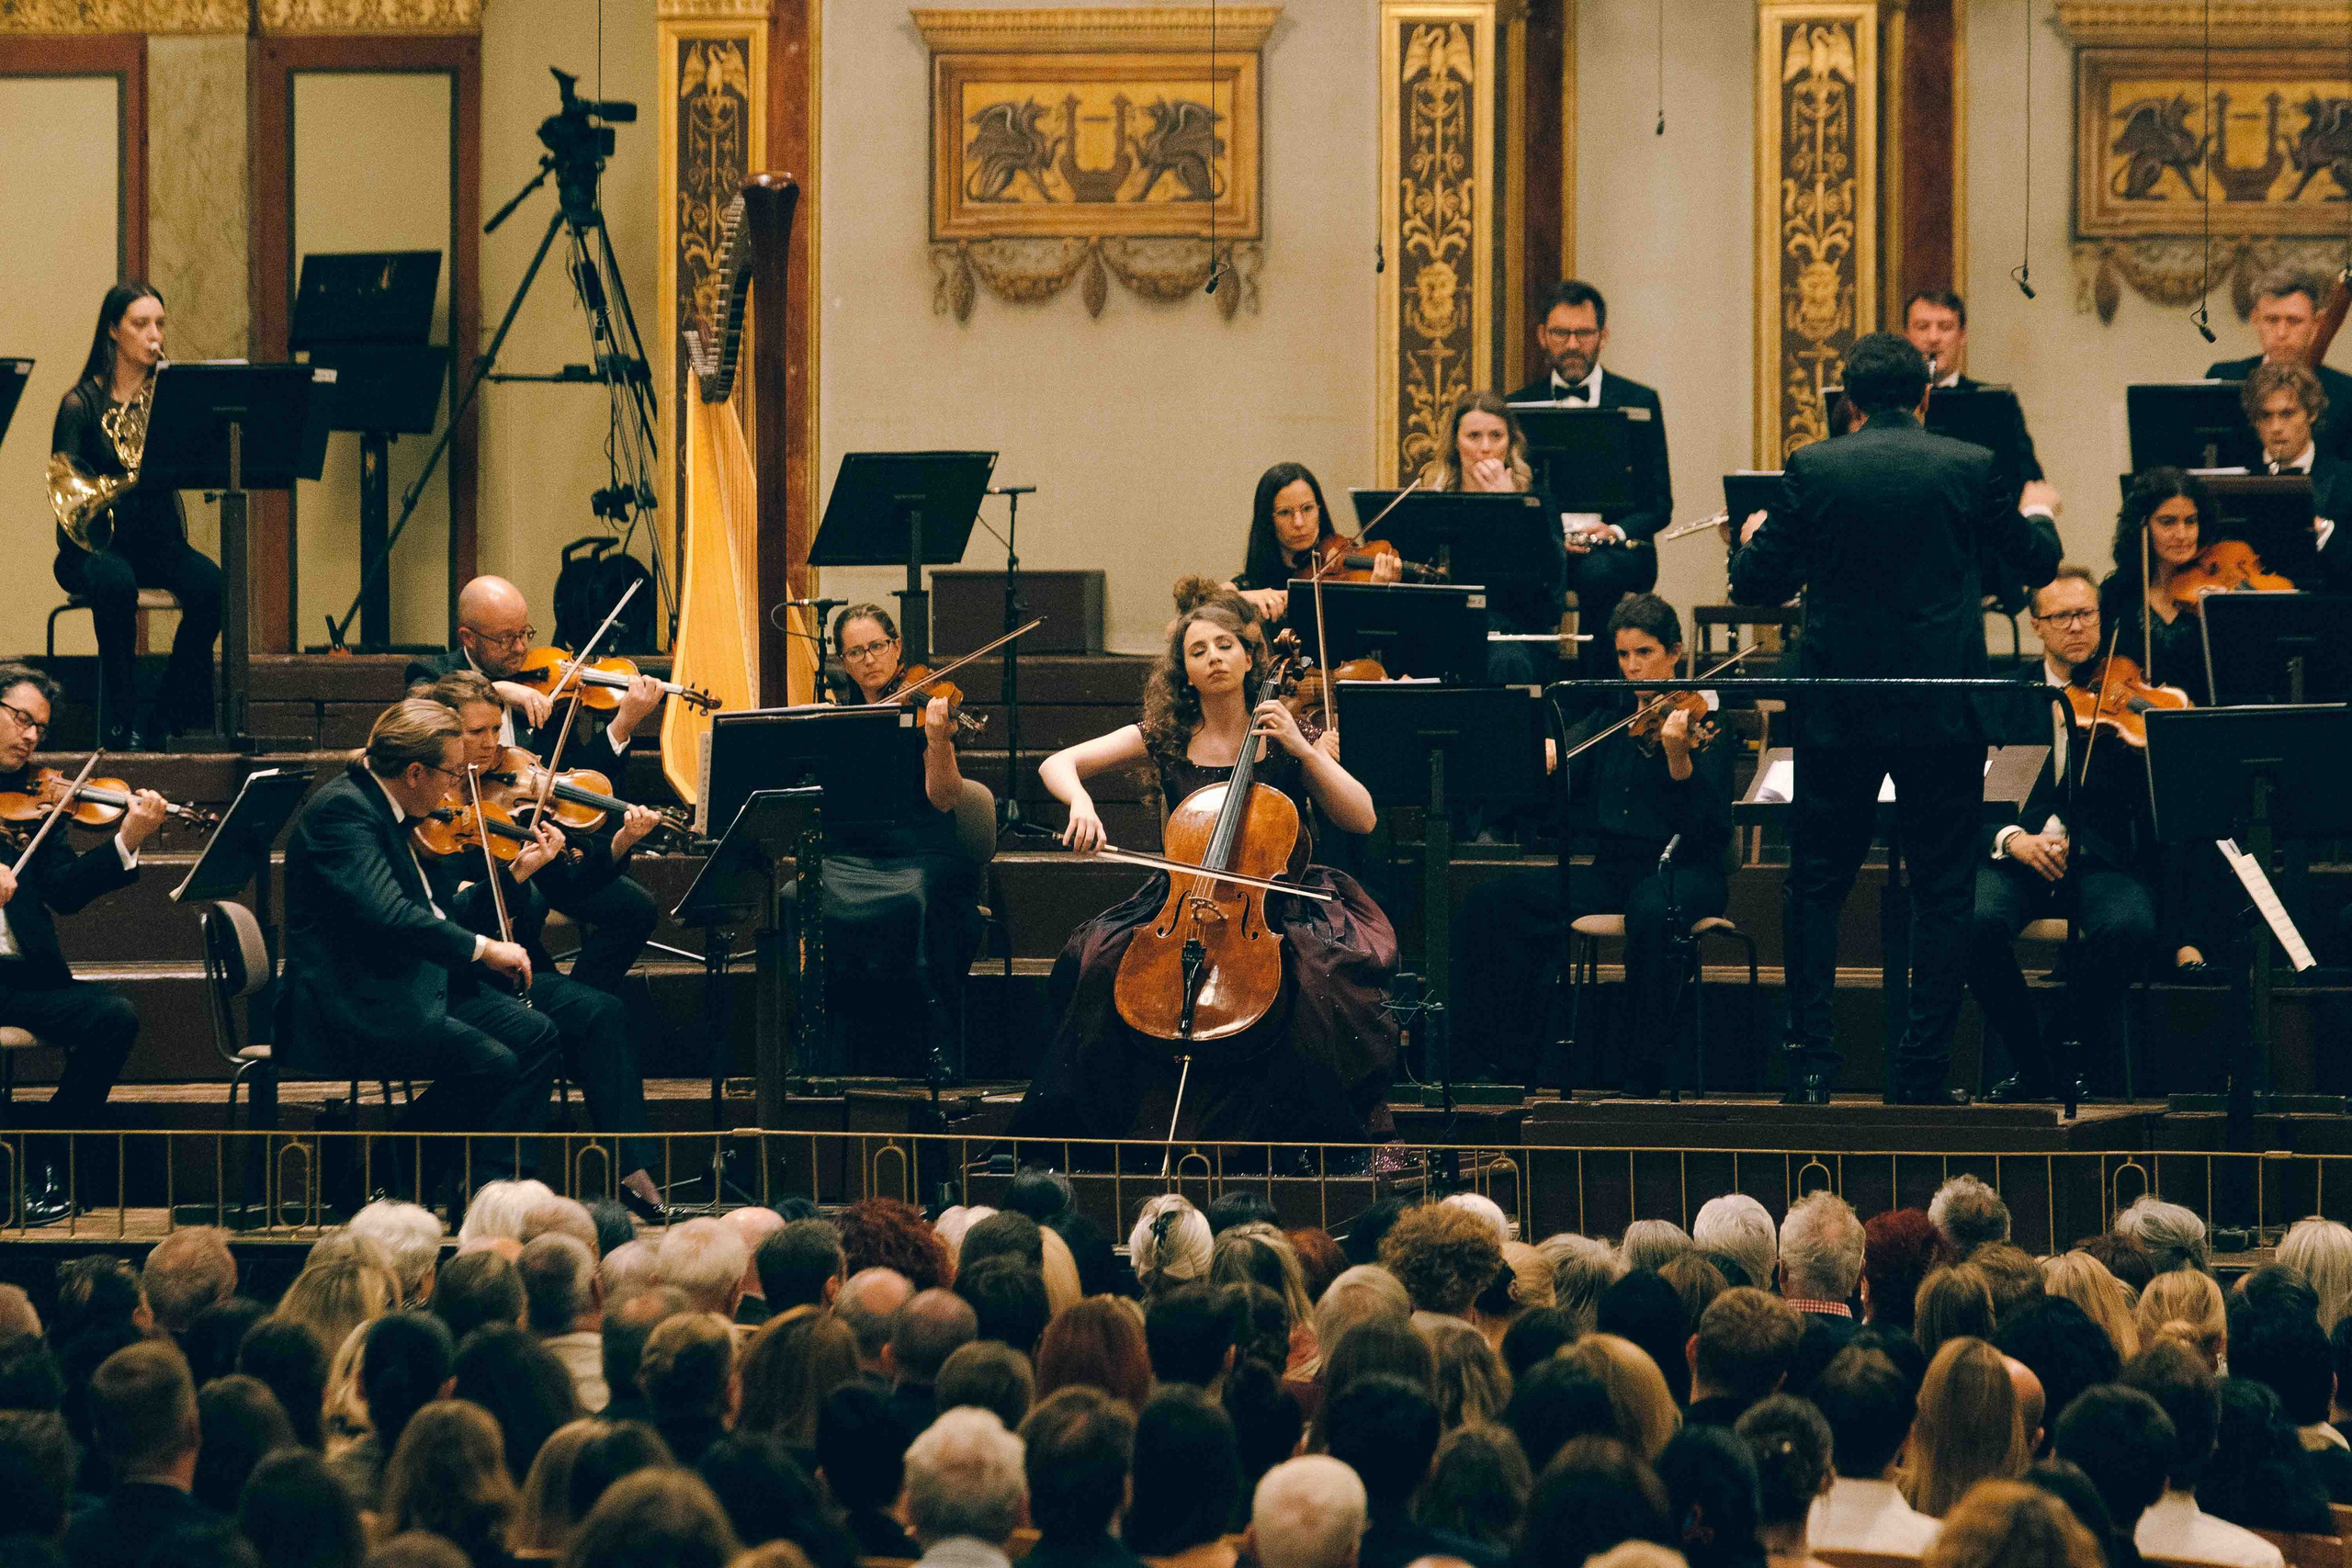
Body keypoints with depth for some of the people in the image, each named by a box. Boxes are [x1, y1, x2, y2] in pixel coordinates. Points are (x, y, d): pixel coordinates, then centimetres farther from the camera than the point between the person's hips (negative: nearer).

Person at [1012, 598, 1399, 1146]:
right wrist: (1080, 801, -21)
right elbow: (1058, 764, 1)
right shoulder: (1165, 737, 6)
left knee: (1319, 976, -33)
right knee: (1099, 959, -24)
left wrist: (1303, 750, -15)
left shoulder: (1286, 737, 2)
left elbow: (1362, 818, -5)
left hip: (1278, 902, -2)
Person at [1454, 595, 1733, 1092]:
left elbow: (1711, 823, -15)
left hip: (1682, 870, -5)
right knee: (1493, 902, -14)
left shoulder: (1703, 718, -2)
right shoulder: (1610, 720, 15)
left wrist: (1679, 757, -32)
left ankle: (1644, 1080, -32)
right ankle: (1514, 1062, -10)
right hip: (1613, 871, 6)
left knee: (1652, 911, -41)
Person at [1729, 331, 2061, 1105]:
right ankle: (1920, 1067, 6)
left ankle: (1811, 1064, 5)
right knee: (1941, 890, 8)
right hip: (1944, 717, 0)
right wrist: (2038, 513, 31)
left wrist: (1754, 540, 21)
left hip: (1838, 712, 0)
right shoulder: (1970, 468, -4)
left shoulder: (1812, 469, -5)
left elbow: (1757, 585, -1)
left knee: (1818, 887, 10)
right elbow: (2037, 564, 9)